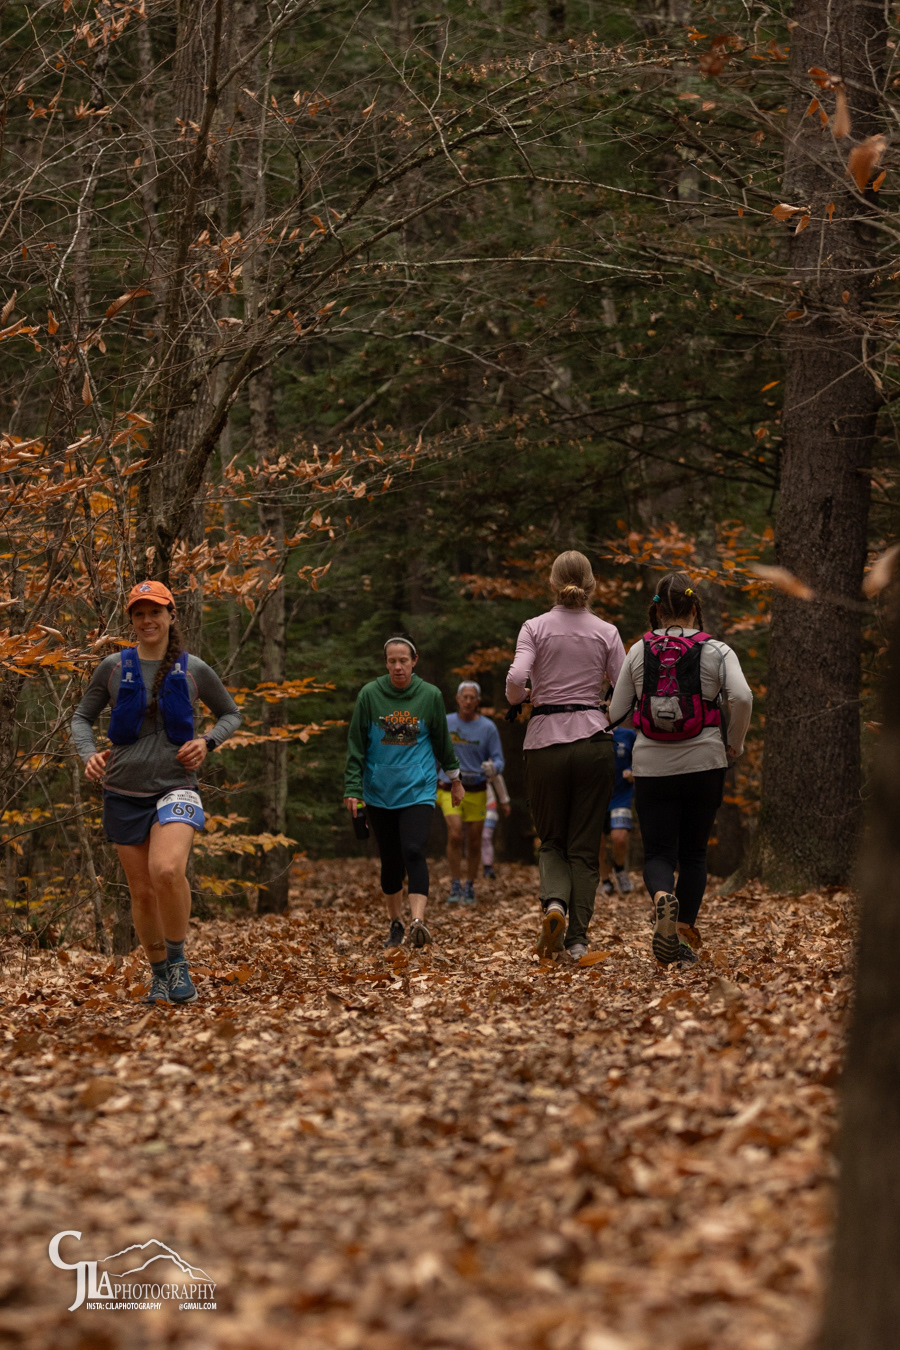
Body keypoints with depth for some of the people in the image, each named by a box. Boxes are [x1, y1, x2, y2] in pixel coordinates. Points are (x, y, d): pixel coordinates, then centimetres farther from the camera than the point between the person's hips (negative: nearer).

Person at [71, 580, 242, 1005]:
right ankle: (159, 972, 26)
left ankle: (177, 960, -9)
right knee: (142, 891, 6)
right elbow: (82, 716, 13)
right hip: (124, 793, 2)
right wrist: (89, 754, -7)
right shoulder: (114, 667, 4)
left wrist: (208, 742, -4)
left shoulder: (194, 670, 3)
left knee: (167, 871, -28)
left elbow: (231, 714, 16)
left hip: (175, 788, -2)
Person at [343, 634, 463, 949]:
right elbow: (356, 746, 2)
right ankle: (395, 923, 22)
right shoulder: (369, 695, -1)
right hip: (380, 793, 1)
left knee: (414, 852, -18)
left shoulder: (430, 696, 0)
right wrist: (353, 789, -3)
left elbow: (442, 741, 14)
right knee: (390, 860, 7)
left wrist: (454, 779, 23)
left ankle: (417, 920, -28)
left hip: (418, 790, -1)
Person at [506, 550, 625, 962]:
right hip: (592, 741, 0)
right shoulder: (606, 633, 3)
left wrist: (518, 699, 7)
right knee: (585, 845, 7)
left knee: (552, 839, 13)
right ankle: (577, 938, 1)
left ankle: (554, 903, -15)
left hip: (546, 742, 0)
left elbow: (516, 678, -15)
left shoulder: (535, 628, 0)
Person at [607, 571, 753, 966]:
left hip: (652, 766, 0)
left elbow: (617, 712, 3)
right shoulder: (716, 651, -1)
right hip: (703, 764, 0)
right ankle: (685, 934, 9)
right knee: (693, 852, 14)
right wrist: (734, 743, -2)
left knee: (658, 853, 4)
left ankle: (663, 897, -29)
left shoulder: (639, 652, 2)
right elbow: (742, 697, -17)